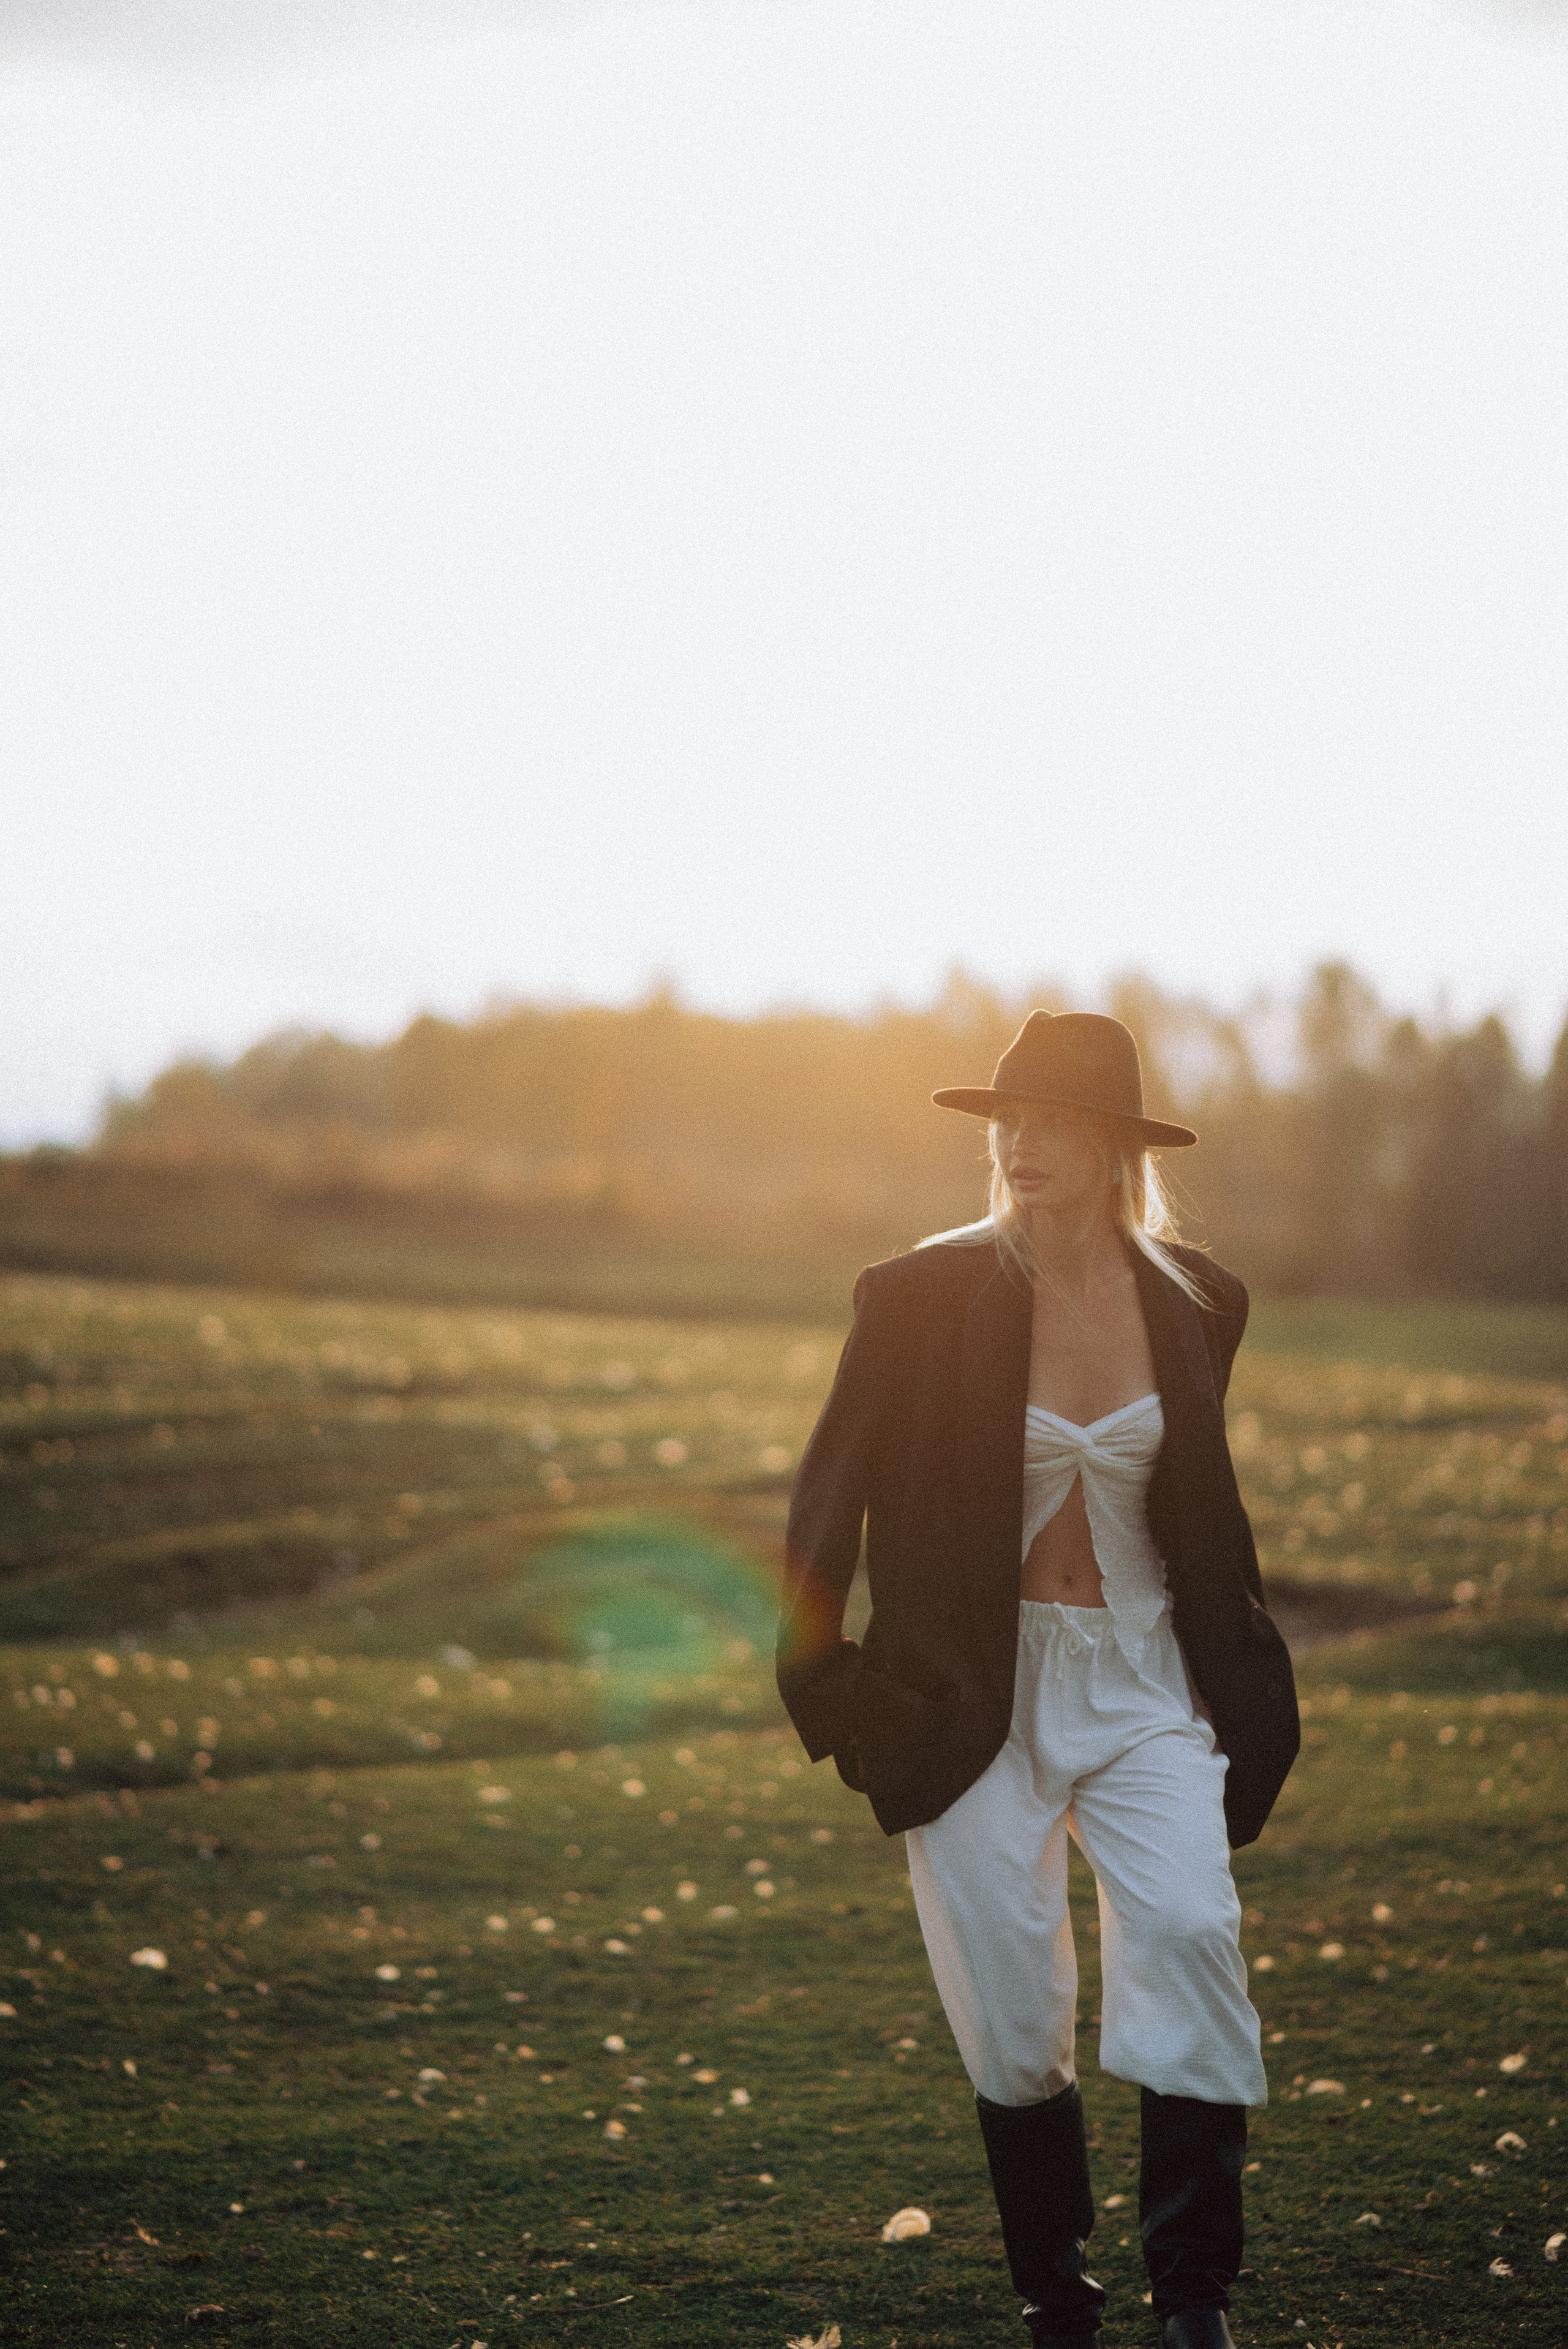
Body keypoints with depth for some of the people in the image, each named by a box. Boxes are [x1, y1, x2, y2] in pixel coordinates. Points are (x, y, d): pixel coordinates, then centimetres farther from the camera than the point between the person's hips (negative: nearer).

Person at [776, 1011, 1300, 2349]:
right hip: (977, 1693, -1)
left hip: (1144, 1683, 1)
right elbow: (833, 1488, 4)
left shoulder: (1193, 1302, 2)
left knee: (1189, 1931, -19)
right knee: (1012, 2014, 1)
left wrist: (1235, 1689, 15)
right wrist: (818, 1679, 5)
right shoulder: (924, 1297, -6)